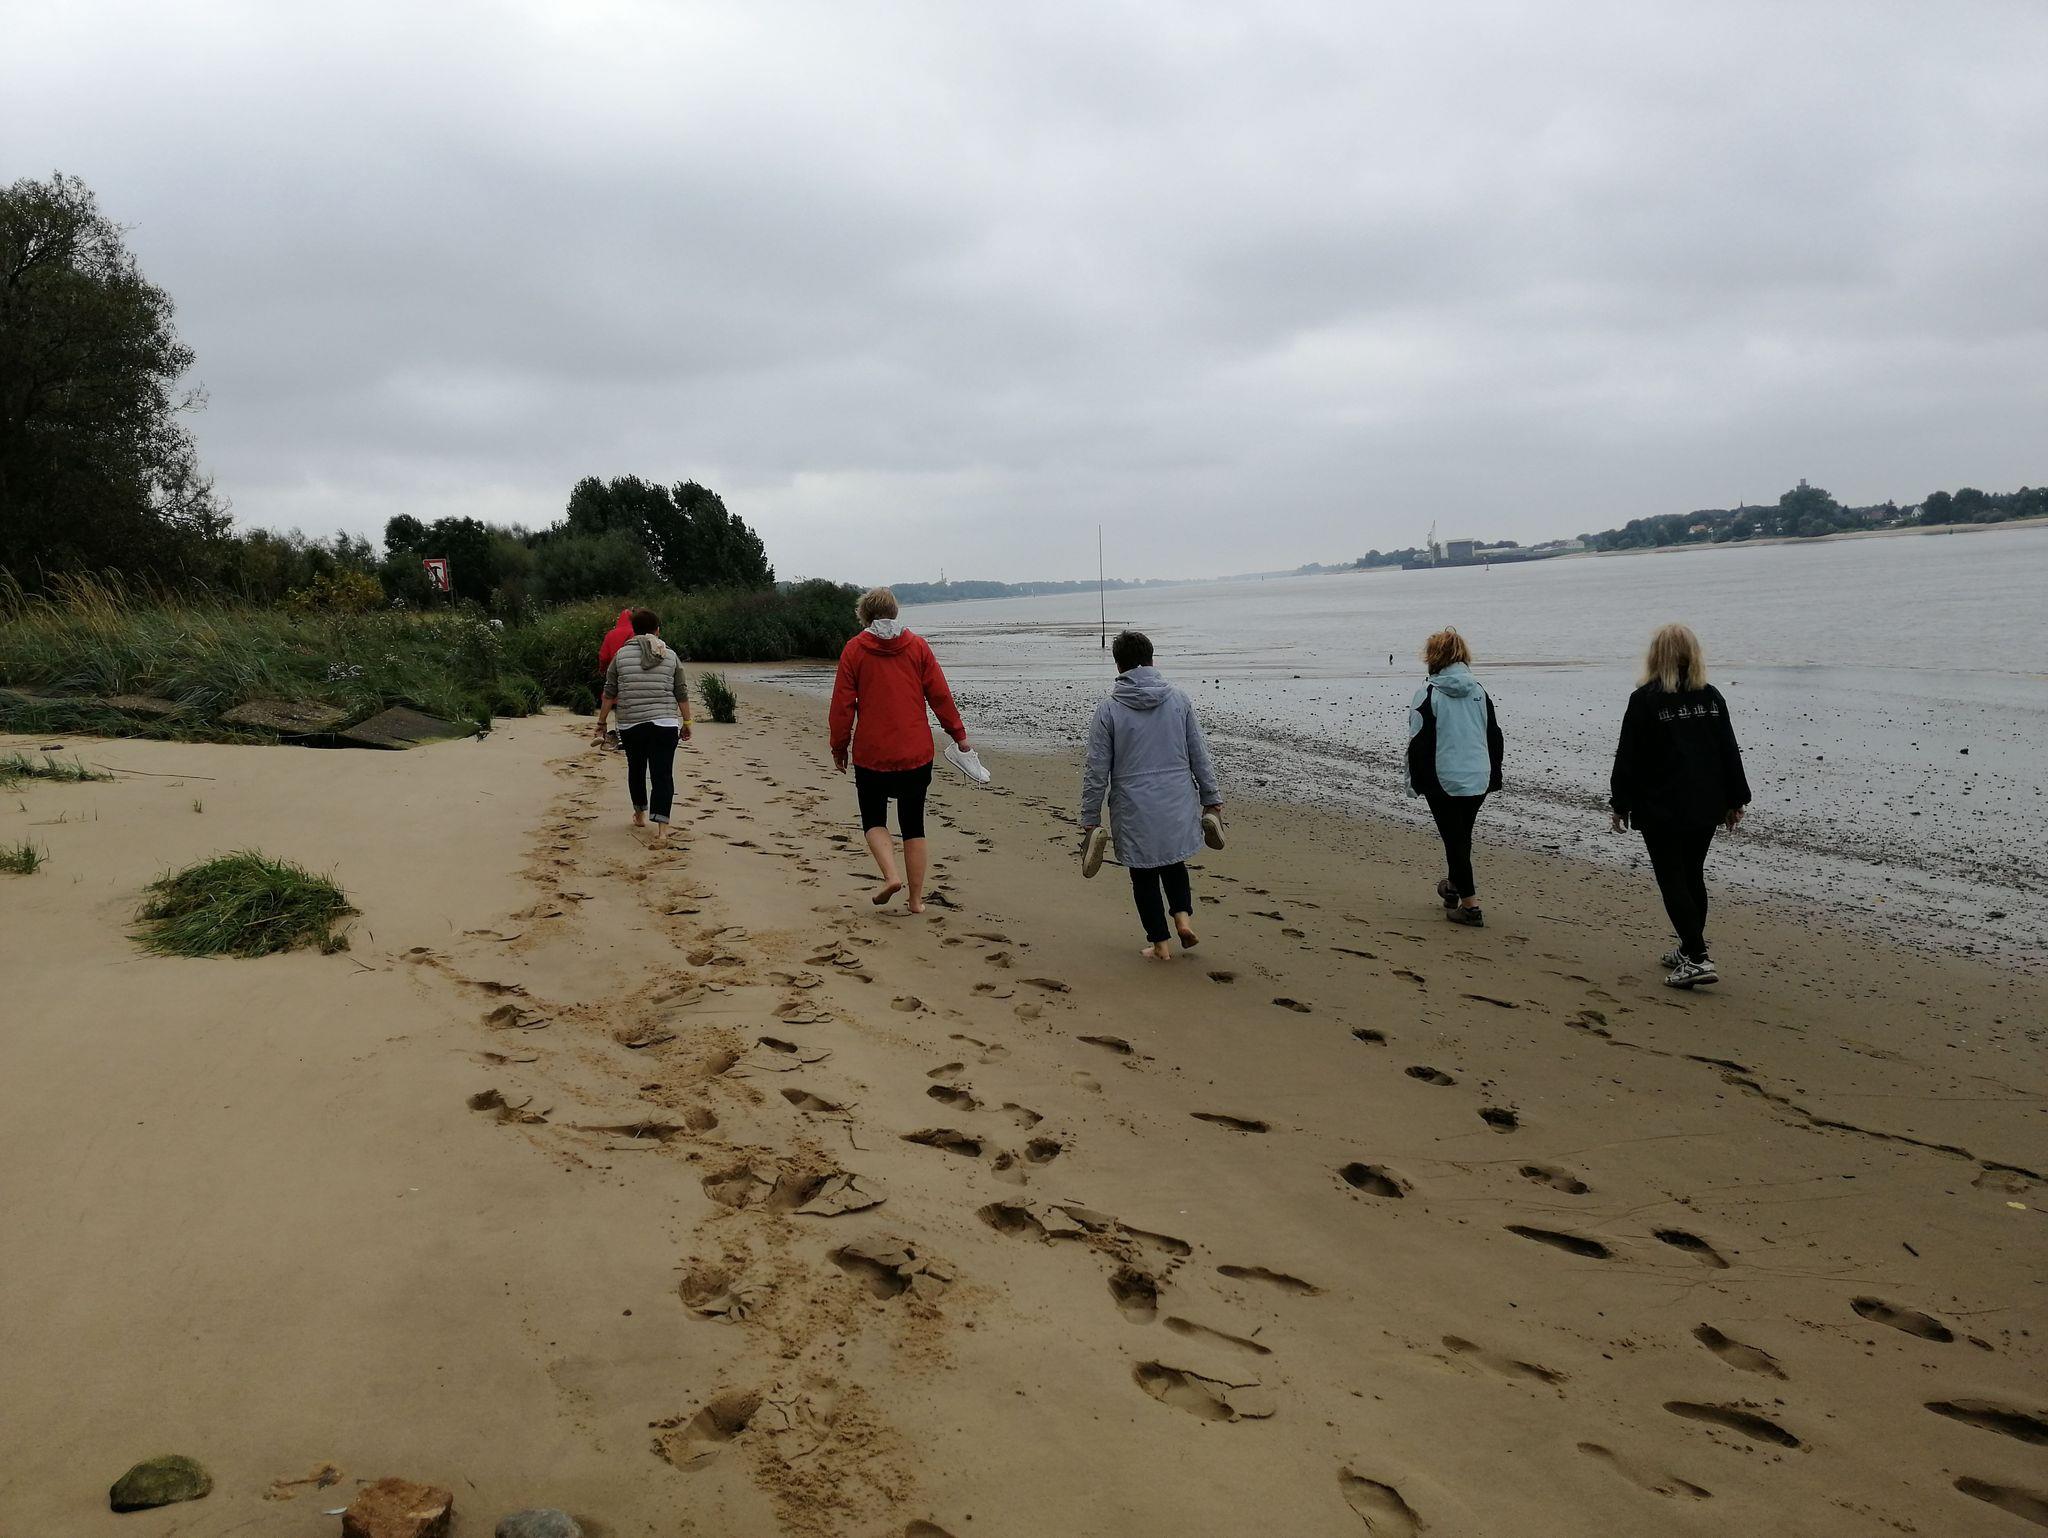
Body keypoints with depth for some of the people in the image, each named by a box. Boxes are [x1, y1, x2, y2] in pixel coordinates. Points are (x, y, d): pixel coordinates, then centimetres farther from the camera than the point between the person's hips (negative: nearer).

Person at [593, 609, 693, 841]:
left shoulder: (621, 655, 4)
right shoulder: (670, 656, 5)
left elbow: (609, 693, 5)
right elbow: (682, 693, 5)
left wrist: (601, 722, 13)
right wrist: (686, 722, 14)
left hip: (630, 725, 1)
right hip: (665, 723, -1)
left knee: (636, 769, 20)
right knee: (662, 773, -3)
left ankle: (640, 814, 36)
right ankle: (662, 828, -13)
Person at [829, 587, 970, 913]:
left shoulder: (855, 649, -2)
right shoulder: (917, 645, 2)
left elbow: (843, 704, -2)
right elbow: (940, 695, 2)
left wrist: (839, 747, 7)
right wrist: (958, 733, 11)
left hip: (870, 753, -2)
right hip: (916, 753, 2)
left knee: (873, 819, 13)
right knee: (913, 825, 11)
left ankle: (891, 875, -11)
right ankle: (916, 899, 11)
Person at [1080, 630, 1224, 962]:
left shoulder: (1108, 710, -10)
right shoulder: (1179, 700, -3)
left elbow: (1097, 771, -8)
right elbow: (1200, 756, 2)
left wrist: (1090, 819, 0)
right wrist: (1212, 800, 13)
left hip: (1134, 811, -2)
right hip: (1178, 804, 3)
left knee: (1144, 875, 13)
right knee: (1173, 861, 27)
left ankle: (1160, 943, 19)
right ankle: (1183, 916, 9)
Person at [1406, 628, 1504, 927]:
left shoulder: (1427, 695, -11)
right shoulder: (1480, 692, 7)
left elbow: (1419, 744, -11)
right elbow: (1495, 737, 12)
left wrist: (1416, 783, -3)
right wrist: (1493, 776, 20)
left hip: (1444, 781, -5)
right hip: (1478, 780, 6)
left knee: (1454, 838, 1)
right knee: (1462, 835, 22)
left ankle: (1469, 904, 0)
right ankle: (1454, 886, 39)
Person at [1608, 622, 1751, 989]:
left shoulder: (1644, 700, -11)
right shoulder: (1711, 697, 4)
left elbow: (1629, 757, -9)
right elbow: (1729, 752, 8)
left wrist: (1621, 804, -1)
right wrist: (1735, 800, 16)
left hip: (1661, 809, -6)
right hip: (1706, 807, 6)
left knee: (1672, 881, -2)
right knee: (1693, 877, 17)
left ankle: (1698, 958, -11)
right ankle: (1690, 949, 26)